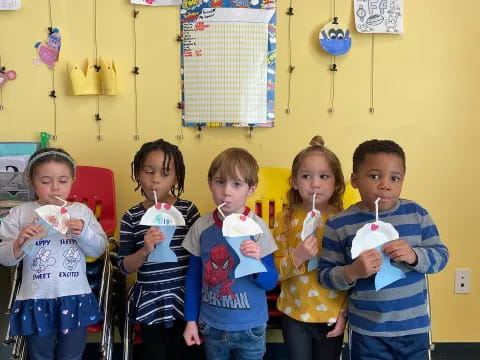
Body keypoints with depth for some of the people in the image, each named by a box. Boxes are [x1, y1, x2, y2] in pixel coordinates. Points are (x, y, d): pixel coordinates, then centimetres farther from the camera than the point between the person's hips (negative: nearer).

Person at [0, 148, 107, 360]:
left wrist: (83, 233, -18)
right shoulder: (20, 214, -1)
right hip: (37, 300, 0)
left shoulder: (82, 211, 2)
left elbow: (99, 249, 1)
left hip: (75, 298, 1)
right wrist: (19, 245, -23)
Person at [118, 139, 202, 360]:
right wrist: (145, 250, -22)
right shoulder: (132, 217, -5)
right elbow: (124, 267, -5)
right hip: (149, 302, 0)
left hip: (183, 299, 0)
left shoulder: (188, 210, -6)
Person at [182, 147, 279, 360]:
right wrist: (190, 320, 5)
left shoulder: (256, 228, -14)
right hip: (211, 326, 2)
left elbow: (271, 282, -10)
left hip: (249, 327, -2)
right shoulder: (201, 227, -7)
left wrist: (257, 263, -29)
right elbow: (193, 277, 3)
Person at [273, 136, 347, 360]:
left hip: (332, 316, 0)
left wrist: (346, 313, -4)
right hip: (294, 314, 1)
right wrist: (297, 257, -23)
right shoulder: (285, 219, -6)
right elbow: (273, 270, -6)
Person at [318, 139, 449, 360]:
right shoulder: (339, 225, -9)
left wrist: (414, 256, -19)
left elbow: (441, 255, 1)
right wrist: (352, 272, -25)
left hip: (415, 326, 3)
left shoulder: (416, 213, -2)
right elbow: (324, 275, -6)